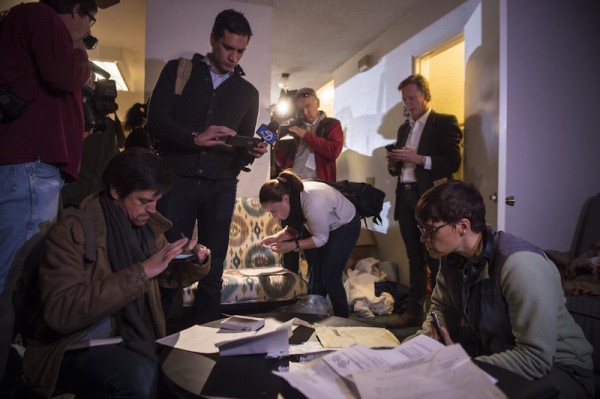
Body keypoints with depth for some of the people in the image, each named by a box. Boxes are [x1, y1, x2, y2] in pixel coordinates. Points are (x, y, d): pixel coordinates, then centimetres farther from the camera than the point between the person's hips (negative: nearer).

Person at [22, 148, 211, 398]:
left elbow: (167, 275, 20)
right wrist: (141, 272, -28)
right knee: (140, 376, -34)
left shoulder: (147, 226, 3)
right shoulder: (73, 228, -15)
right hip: (76, 348, -6)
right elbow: (60, 312, -26)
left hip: (132, 340, 6)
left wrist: (197, 262, -3)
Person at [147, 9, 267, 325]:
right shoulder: (179, 70, 7)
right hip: (177, 180, -2)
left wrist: (251, 153, -9)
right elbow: (155, 120, -3)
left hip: (220, 186, 2)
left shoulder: (247, 92, 15)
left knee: (213, 267, 4)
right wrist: (195, 138, -18)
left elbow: (242, 148, 14)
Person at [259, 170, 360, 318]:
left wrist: (293, 245, -32)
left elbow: (321, 238, -27)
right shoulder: (292, 197, -18)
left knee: (330, 276, -11)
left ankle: (342, 320, 5)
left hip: (345, 226, -7)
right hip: (321, 226, 7)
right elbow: (295, 228, -2)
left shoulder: (313, 202, -41)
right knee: (315, 274, 4)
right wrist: (277, 237, -18)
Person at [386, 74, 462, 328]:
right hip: (405, 198, 6)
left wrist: (418, 159, -20)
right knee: (414, 258, 12)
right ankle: (414, 311, 20)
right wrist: (393, 163, -1)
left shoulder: (445, 123, -1)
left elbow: (453, 162, -12)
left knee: (435, 259, -4)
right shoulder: (404, 128, 19)